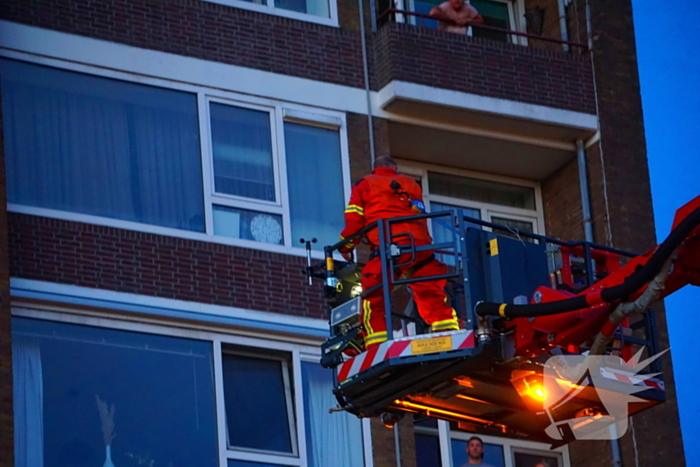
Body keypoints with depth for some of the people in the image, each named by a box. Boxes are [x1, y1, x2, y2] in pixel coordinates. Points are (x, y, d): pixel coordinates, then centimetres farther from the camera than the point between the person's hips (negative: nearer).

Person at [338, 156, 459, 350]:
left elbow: (354, 219, 12)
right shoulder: (411, 184, 29)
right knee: (432, 296, 6)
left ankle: (376, 347, -15)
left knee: (373, 299, -2)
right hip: (419, 243, 3)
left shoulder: (365, 184, 19)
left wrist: (345, 247, 24)